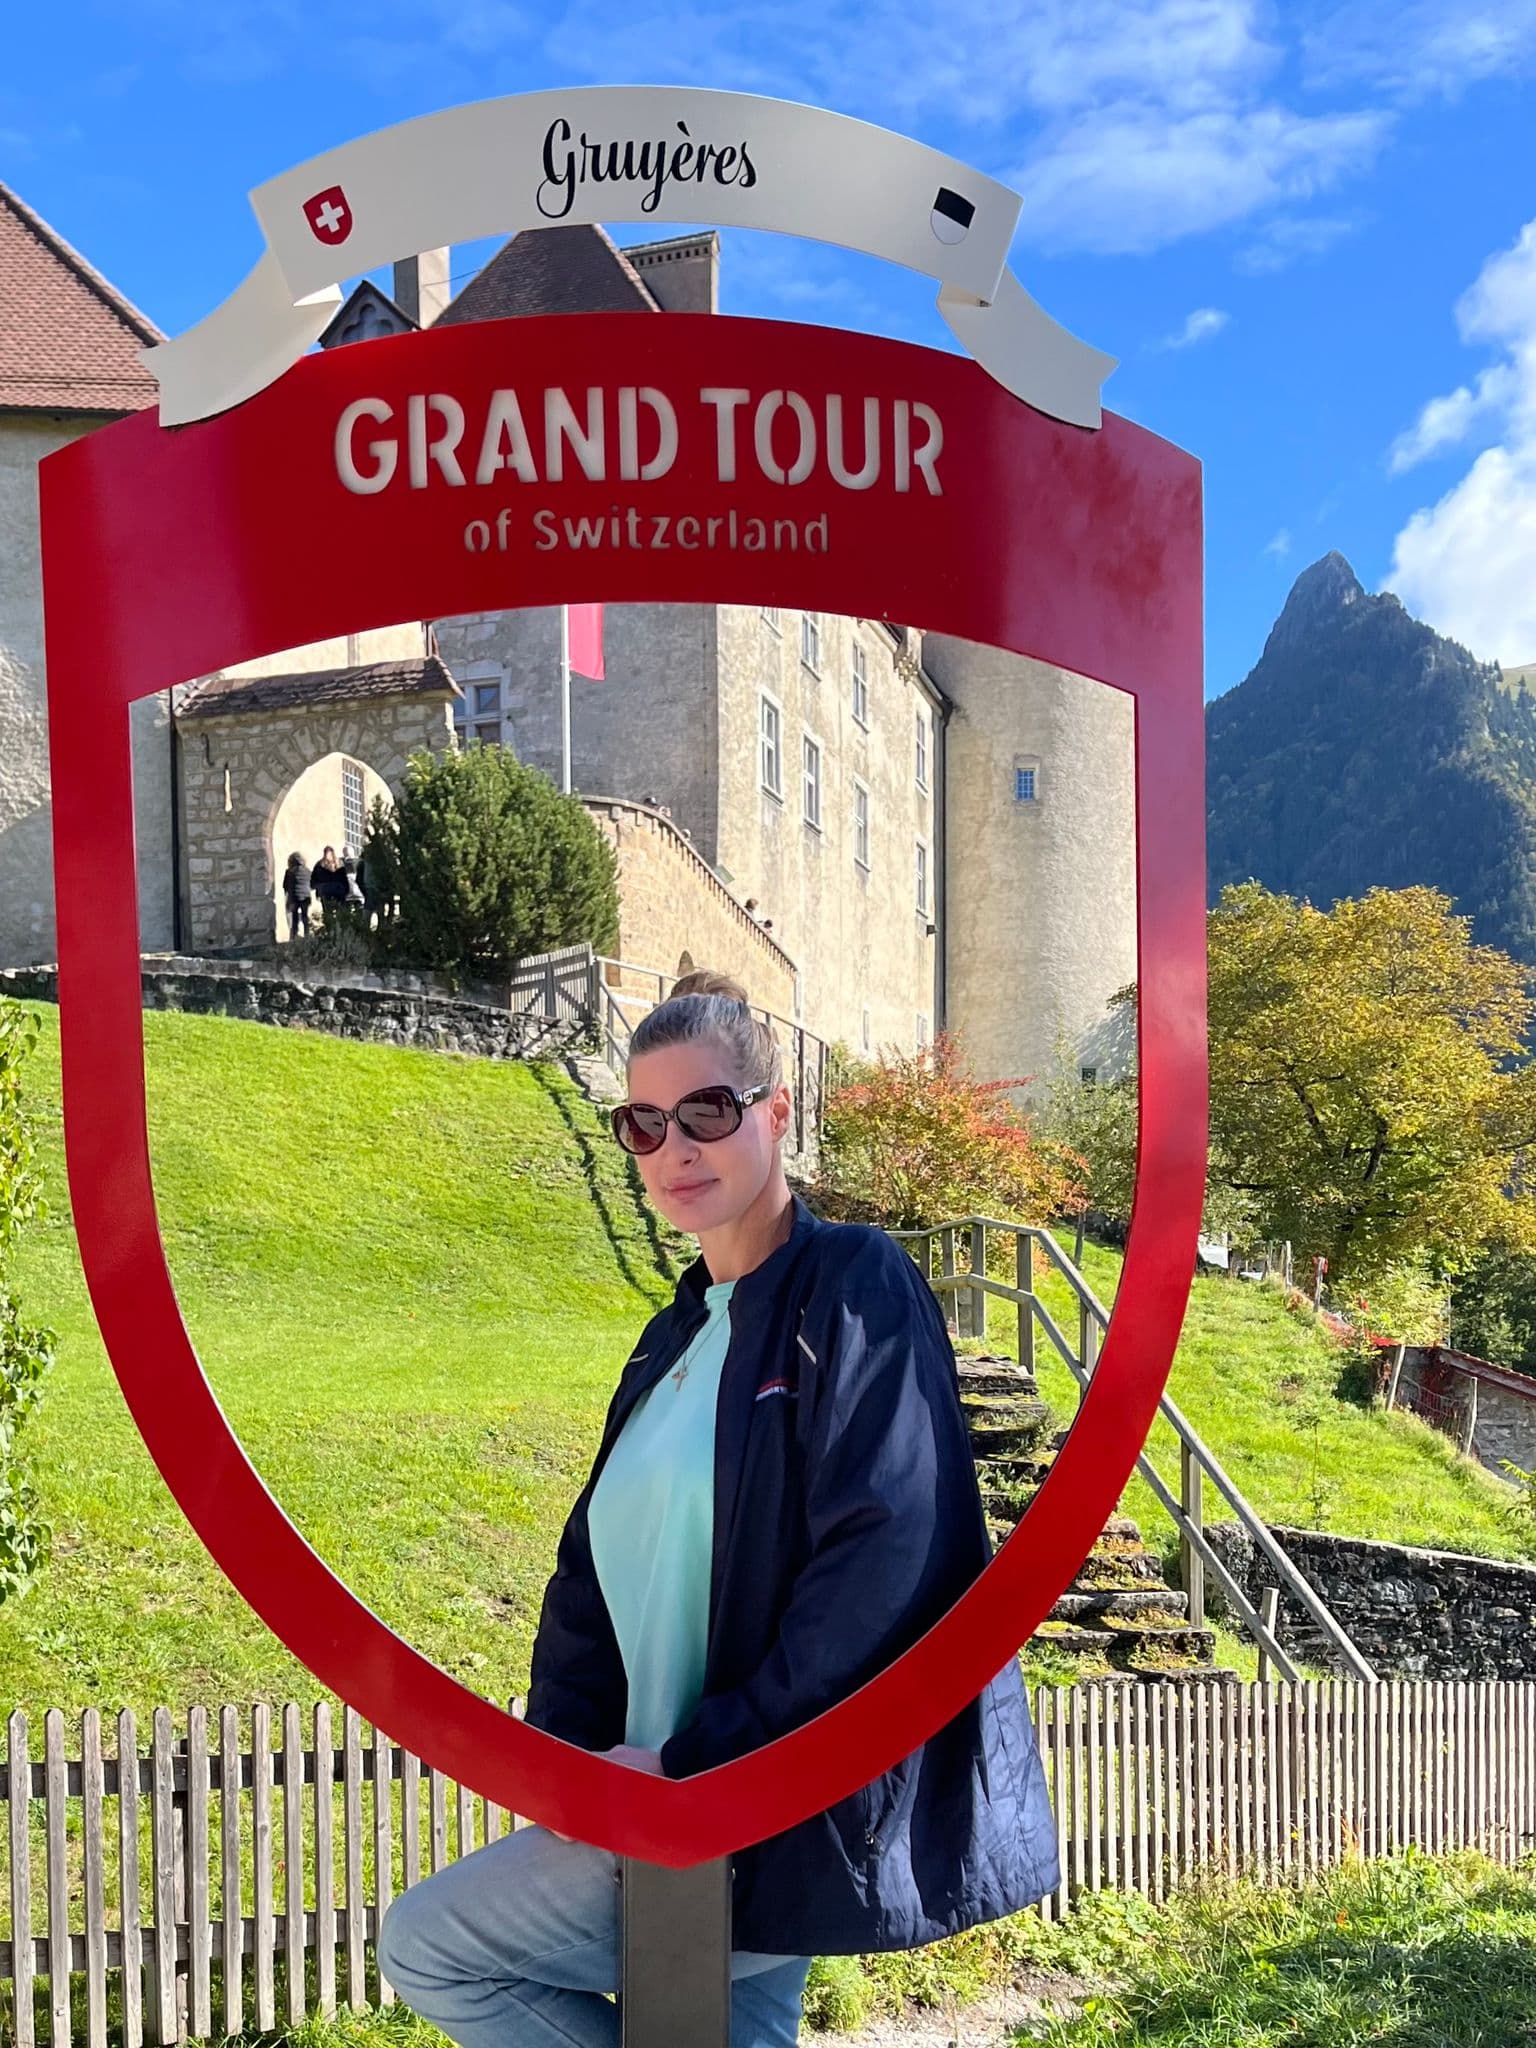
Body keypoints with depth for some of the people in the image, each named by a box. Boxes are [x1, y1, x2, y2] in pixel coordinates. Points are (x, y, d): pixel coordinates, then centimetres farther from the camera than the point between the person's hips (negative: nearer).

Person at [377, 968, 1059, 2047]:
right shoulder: (675, 1339, 11)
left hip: (802, 1822, -7)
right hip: (694, 1809, 7)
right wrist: (565, 1749, -3)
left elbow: (881, 1560, -23)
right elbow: (593, 1567, 12)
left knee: (427, 1947, 0)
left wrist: (699, 1759, -19)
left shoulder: (854, 1285, -13)